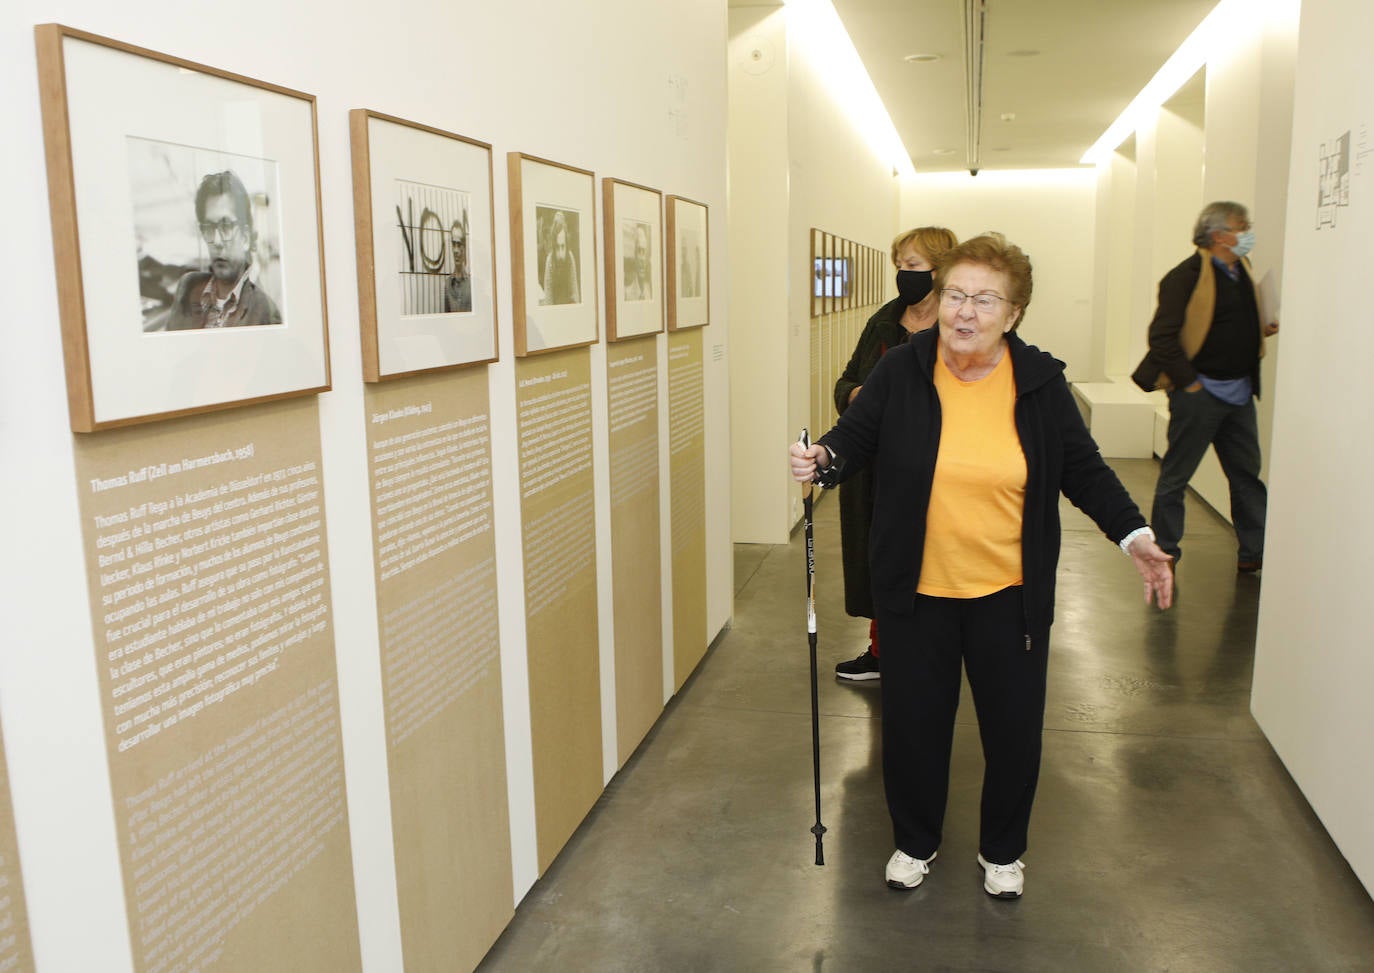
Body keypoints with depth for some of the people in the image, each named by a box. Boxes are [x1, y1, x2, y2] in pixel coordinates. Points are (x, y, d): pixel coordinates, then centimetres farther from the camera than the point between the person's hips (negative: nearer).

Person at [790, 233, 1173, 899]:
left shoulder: (1039, 381, -3)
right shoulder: (901, 370, -6)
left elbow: (1083, 469, 4)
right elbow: (855, 437, 1)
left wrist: (1133, 535, -7)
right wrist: (824, 460, -22)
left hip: (1010, 593, 1)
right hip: (916, 591, 0)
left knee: (1014, 729, 10)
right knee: (912, 723, 10)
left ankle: (1002, 851, 36)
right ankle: (915, 842, 36)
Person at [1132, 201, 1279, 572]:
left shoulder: (1241, 270, 12)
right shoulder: (1186, 276, -14)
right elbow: (1162, 336, -20)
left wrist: (1263, 329, 5)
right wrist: (1188, 382, -18)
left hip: (1239, 392, 8)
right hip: (1200, 392, -8)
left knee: (1247, 472, 13)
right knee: (1176, 475, 3)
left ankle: (1253, 553, 24)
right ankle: (1163, 554, 14)